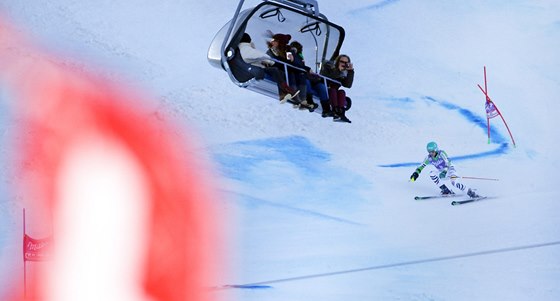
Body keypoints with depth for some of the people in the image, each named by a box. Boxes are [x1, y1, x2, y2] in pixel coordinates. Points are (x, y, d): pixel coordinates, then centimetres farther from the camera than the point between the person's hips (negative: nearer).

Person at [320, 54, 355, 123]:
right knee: (332, 90, -30)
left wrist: (351, 72, -14)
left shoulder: (344, 73, 7)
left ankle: (341, 112, -39)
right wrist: (338, 71, -25)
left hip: (334, 94, 4)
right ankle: (336, 112, -44)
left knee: (342, 92, -22)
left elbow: (348, 85, -10)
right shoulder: (328, 66, -4)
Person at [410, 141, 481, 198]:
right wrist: (416, 173, -14)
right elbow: (422, 165, 3)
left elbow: (448, 163, -29)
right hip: (443, 173, 6)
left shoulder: (441, 153, -20)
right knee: (432, 174, -20)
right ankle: (445, 190, -17)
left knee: (454, 183, -33)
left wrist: (444, 172, -44)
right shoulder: (429, 158, -4)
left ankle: (471, 192, -25)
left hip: (450, 170, -6)